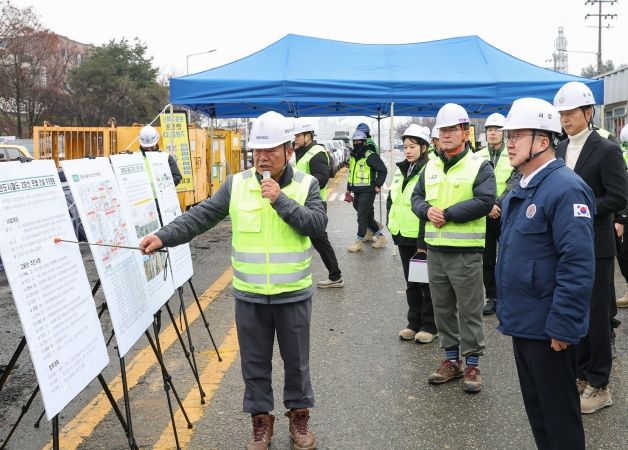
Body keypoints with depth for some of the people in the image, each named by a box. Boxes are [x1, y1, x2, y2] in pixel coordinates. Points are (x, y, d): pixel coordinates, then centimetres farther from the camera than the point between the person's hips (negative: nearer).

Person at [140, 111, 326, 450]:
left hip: (293, 294, -1)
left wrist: (281, 200, -23)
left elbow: (317, 224, -15)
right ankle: (261, 418, 29)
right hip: (249, 295, 1)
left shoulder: (307, 185, -4)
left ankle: (299, 415, 33)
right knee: (254, 362, 12)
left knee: (296, 360, 13)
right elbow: (200, 216, -6)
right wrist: (164, 237, -18)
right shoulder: (236, 185, -2)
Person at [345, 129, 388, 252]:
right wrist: (349, 189, 24)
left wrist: (378, 185, -13)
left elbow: (383, 170, -13)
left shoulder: (370, 156, -11)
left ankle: (359, 241, 1)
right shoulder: (353, 157, 16)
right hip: (357, 191, 9)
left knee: (362, 216, -6)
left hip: (367, 191, -9)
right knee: (367, 215, 13)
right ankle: (379, 236, 26)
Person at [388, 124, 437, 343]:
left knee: (426, 282, 3)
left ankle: (429, 325, 15)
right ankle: (414, 323, 25)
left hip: (422, 237, -7)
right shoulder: (401, 170, 12)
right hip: (403, 235, 8)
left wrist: (423, 242, -20)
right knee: (411, 283, 15)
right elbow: (391, 199, 22)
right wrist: (393, 222, 10)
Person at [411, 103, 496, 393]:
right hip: (435, 250, 6)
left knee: (469, 311, 2)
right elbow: (416, 197, 14)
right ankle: (452, 359, 27)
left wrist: (447, 214, -18)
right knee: (442, 308, 14)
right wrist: (427, 210, -9)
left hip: (466, 252, -6)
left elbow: (484, 201, -17)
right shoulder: (431, 167, 13)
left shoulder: (479, 166, -6)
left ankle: (472, 363, 14)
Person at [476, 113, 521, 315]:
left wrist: (497, 204, -19)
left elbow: (514, 184, -9)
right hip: (484, 215, 3)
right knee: (487, 259, 8)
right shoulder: (477, 157, 7)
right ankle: (491, 297, 18)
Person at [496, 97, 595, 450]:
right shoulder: (522, 188, 11)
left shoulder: (566, 189, -19)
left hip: (548, 328, -9)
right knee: (535, 408, 20)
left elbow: (578, 266, -23)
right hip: (523, 322, 9)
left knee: (558, 415, 5)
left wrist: (563, 327, -22)